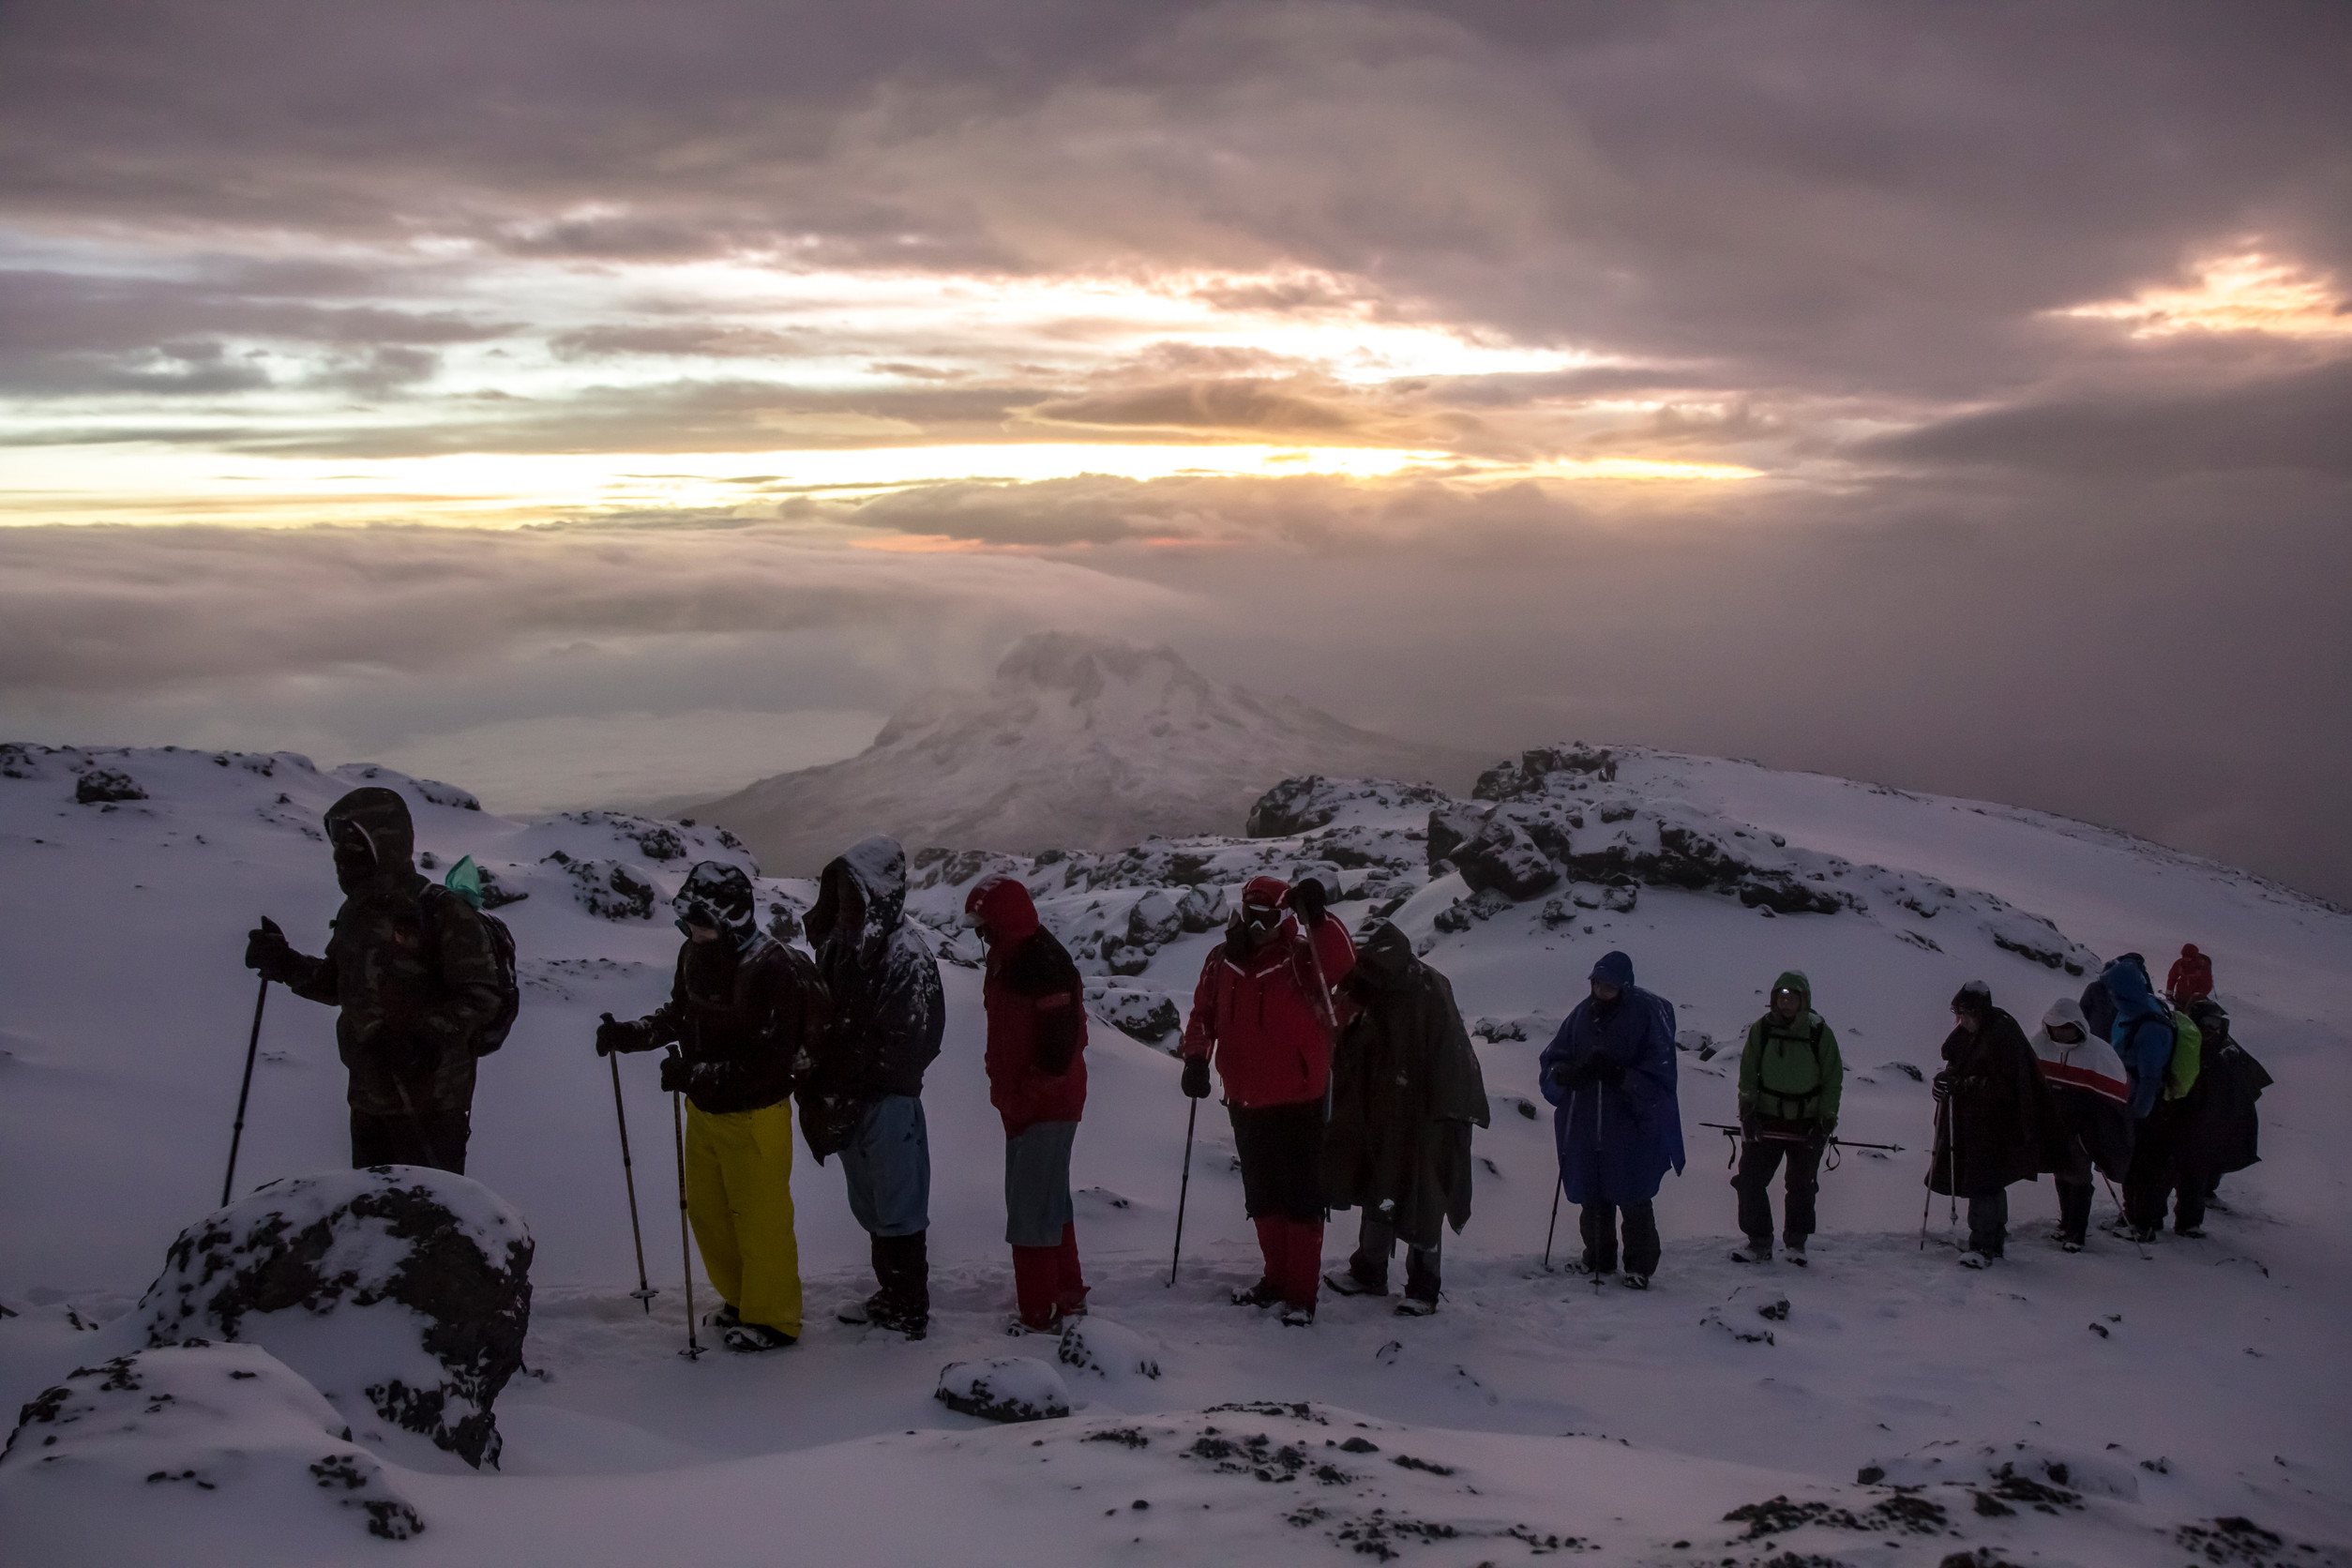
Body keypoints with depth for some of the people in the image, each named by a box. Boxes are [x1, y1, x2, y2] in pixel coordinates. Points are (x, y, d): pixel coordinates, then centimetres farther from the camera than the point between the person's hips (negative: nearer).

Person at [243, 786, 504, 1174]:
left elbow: (481, 996, -18)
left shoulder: (442, 915, -15)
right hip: (368, 1095, 8)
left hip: (429, 1102, -8)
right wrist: (284, 964, 8)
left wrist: (427, 1040, -29)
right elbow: (335, 984, 23)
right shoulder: (356, 913, 10)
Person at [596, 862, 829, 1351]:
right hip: (704, 1109, 8)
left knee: (760, 1218, 5)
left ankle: (772, 1320, 23)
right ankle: (739, 1299, 39)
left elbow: (767, 1063, -28)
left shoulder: (773, 971, -27)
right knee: (706, 1209, 19)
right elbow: (678, 1016, 14)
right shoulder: (696, 954, -3)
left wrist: (696, 1075, -36)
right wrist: (628, 1034, -2)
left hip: (755, 1115, -8)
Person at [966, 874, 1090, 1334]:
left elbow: (1057, 1049, -25)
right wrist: (1009, 1097, 14)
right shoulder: (1009, 960, 10)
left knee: (1030, 1210, -6)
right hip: (1024, 1104, 10)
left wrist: (1022, 1102, -19)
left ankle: (1038, 1314, 0)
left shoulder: (1044, 966, -21)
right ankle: (1067, 1296, 32)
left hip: (1045, 1108, -10)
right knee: (1051, 1202, 19)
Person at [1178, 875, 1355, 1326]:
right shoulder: (1222, 960, 4)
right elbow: (1204, 1013, 10)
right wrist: (1196, 1058, -3)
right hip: (1245, 1100, 6)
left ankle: (1302, 1293, 5)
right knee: (1262, 1197, 17)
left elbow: (1341, 965, -29)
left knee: (1301, 1196, 0)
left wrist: (1319, 921, -40)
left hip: (1297, 1099, -6)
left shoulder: (1301, 959, -11)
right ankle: (1276, 1277, 32)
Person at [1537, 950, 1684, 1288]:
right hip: (1585, 1129, 5)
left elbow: (1659, 1077, -11)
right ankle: (1598, 1258, 28)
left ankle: (1640, 1266, 13)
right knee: (1592, 1198, 13)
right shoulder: (1584, 1014, 4)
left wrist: (1620, 1076, -26)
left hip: (1631, 1129, -5)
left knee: (1633, 1200, 2)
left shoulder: (1647, 1014, -10)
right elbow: (1552, 1061, 8)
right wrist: (1570, 1072, -15)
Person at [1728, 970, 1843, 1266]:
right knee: (1750, 1178, -4)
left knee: (1802, 1184, 7)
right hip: (1766, 1119, 1)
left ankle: (1796, 1242, 24)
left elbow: (1833, 1079, 1)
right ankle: (1759, 1242, 7)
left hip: (1807, 1122, -1)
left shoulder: (1820, 1032, -6)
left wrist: (1827, 1120, -4)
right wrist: (1747, 1111, -5)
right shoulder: (1761, 1029, -3)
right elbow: (1747, 1075, 4)